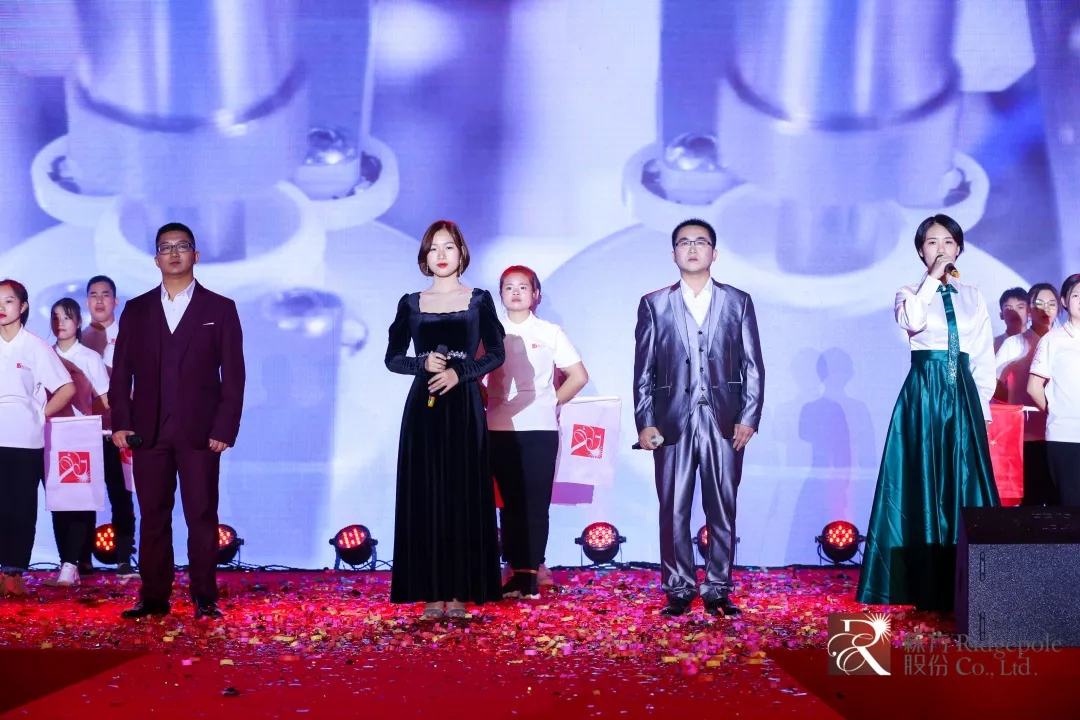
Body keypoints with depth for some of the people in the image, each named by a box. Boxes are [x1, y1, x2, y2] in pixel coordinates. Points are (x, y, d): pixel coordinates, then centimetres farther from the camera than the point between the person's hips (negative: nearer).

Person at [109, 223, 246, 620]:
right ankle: (153, 597, 12)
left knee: (202, 516, 0)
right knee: (153, 517, 5)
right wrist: (120, 422, -2)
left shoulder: (220, 309, 5)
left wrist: (225, 429, -8)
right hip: (147, 431, 2)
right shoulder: (136, 310, 12)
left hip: (200, 431, -2)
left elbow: (233, 375, 0)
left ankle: (205, 598, 7)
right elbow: (121, 372, 9)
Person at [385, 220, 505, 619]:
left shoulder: (478, 300, 5)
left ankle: (460, 591, 4)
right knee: (425, 497, -1)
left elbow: (496, 354, 2)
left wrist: (459, 373, -13)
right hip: (423, 408, 1)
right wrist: (423, 364, -11)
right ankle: (432, 593, 4)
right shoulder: (411, 304, 8)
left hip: (464, 409, -1)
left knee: (463, 496, -1)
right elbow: (393, 358, 8)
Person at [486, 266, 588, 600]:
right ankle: (517, 572, 8)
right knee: (510, 503, 3)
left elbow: (579, 376, 5)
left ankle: (531, 574, 4)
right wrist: (487, 400, -1)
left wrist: (553, 403, 3)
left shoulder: (550, 332, 4)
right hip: (501, 428, 1)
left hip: (539, 428, -1)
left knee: (536, 503, -2)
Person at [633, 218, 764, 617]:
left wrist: (749, 418, -3)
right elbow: (644, 370, 6)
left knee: (722, 511, 4)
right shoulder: (654, 304, 8)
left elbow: (753, 365, 6)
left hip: (724, 423, 0)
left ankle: (718, 590, 13)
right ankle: (679, 588, 12)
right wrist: (644, 423, -2)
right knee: (674, 511, 2)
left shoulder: (738, 301, 9)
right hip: (673, 423, 0)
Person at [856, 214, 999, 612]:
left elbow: (985, 357, 11)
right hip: (923, 395, -3)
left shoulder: (973, 296, 13)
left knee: (964, 486, 3)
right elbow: (911, 321, -21)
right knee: (923, 488, -2)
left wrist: (981, 404, 4)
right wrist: (933, 278, -14)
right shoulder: (910, 292, 4)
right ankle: (926, 589, 3)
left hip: (963, 396, 3)